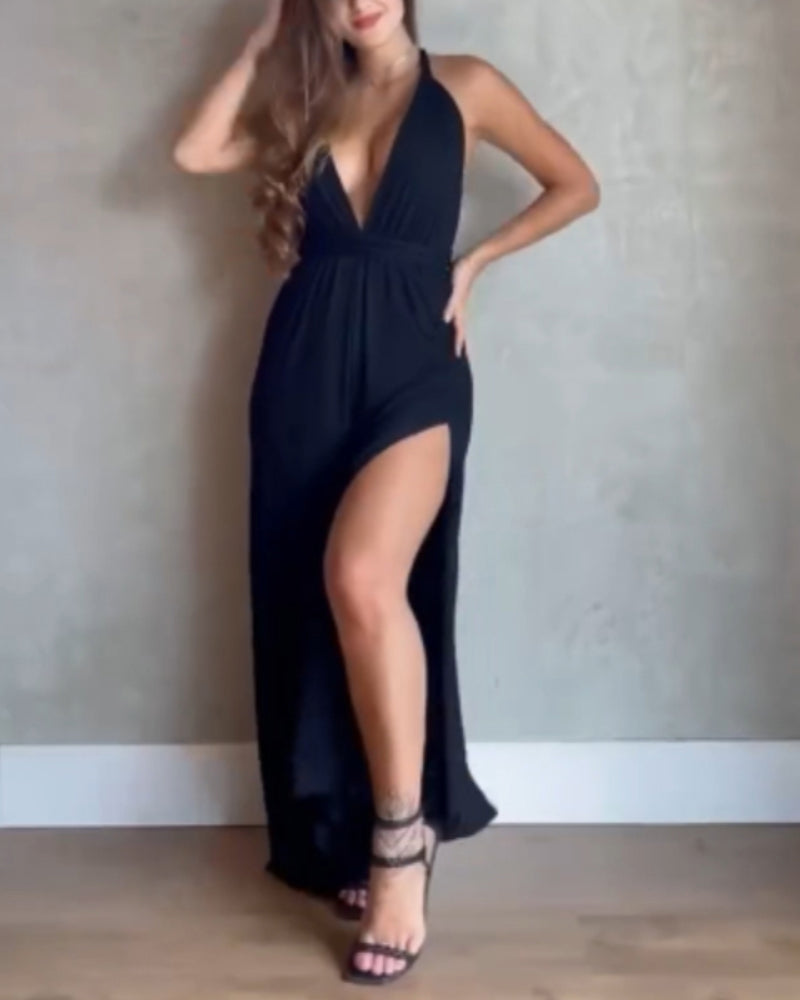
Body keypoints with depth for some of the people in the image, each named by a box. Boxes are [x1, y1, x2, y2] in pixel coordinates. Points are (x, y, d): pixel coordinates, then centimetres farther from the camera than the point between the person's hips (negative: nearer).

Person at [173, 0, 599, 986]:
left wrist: (472, 262, 6)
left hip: (412, 363, -4)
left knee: (363, 577, -28)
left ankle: (402, 837, -14)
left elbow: (575, 185, 14)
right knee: (313, 593, 3)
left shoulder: (464, 86, 7)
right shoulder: (306, 102, 16)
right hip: (307, 369, 5)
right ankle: (349, 834, 17)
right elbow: (193, 152, 2)